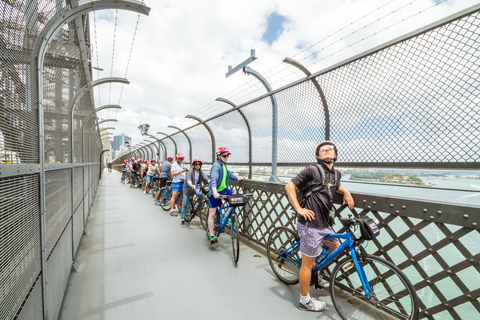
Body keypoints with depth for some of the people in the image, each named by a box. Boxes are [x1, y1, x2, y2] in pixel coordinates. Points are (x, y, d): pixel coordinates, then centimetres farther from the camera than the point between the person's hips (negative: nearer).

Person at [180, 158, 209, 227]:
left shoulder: (201, 172, -6)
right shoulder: (190, 172, -19)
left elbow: (206, 178, -20)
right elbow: (188, 180, -35)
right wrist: (191, 185, -56)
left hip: (196, 188, 4)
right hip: (187, 189, -3)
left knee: (200, 194, -26)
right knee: (185, 205, -3)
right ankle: (183, 220, 11)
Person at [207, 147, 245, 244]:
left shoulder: (223, 165, 8)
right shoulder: (216, 166, -21)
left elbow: (228, 173, 28)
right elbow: (213, 179, -37)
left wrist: (237, 178, 36)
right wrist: (215, 192, -51)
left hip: (223, 189, 8)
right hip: (215, 193, -8)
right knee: (212, 214, -3)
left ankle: (226, 215, 6)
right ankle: (211, 236, 8)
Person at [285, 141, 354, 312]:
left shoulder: (336, 174, 10)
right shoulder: (312, 170, -14)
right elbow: (289, 186, -14)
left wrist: (345, 192, 12)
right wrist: (298, 208, -20)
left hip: (324, 224, 9)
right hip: (310, 224, -8)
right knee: (307, 262, 5)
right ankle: (305, 301, 26)